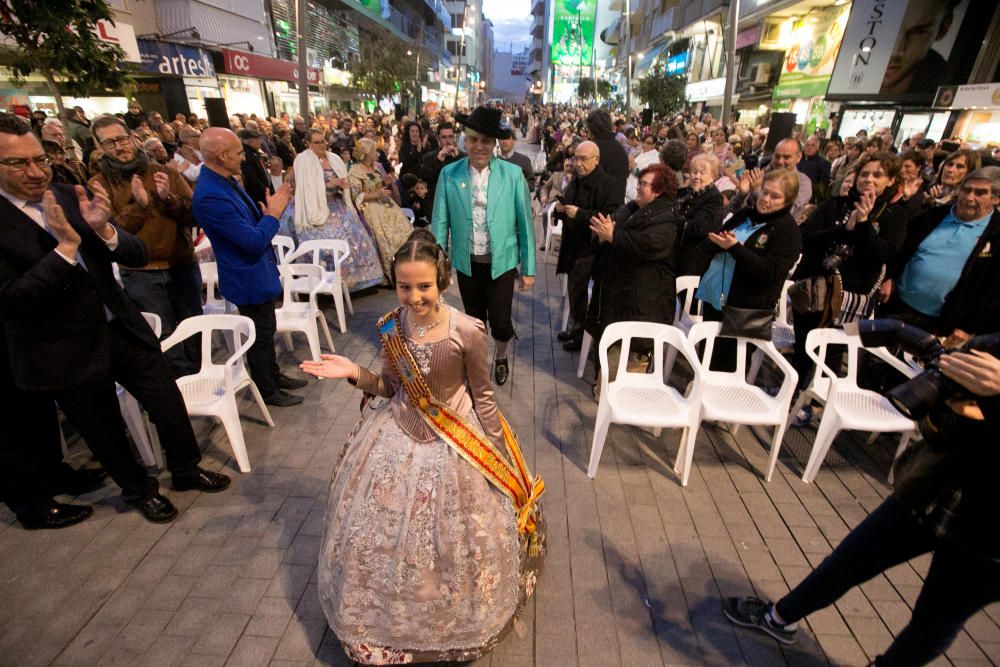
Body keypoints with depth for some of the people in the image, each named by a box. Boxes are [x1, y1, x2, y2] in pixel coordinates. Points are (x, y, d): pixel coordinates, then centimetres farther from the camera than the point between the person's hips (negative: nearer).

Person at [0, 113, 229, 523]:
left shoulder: (72, 196, -1)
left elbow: (137, 255, -3)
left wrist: (104, 229, -23)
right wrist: (66, 244, -27)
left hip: (123, 328, 4)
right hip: (66, 352, -3)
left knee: (169, 405, 12)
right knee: (106, 433, 15)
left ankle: (186, 470, 36)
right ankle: (139, 490, 39)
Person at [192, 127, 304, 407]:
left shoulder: (226, 181, 1)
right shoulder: (210, 195, -28)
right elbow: (255, 241, -29)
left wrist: (272, 205, -5)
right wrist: (273, 213, -15)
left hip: (259, 272, 9)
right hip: (249, 278, -9)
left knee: (266, 331, 23)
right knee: (260, 337, 8)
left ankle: (274, 376, 42)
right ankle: (267, 392, 27)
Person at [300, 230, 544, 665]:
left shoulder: (466, 331, -23)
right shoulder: (390, 327, -11)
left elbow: (483, 397, -10)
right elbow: (392, 388, 3)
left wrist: (498, 456, -5)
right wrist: (355, 374, -14)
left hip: (455, 443, -3)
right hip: (399, 436, 4)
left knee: (450, 540, 15)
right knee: (384, 535, 17)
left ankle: (457, 618, 47)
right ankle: (389, 616, 48)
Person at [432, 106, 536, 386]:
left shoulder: (513, 174, -7)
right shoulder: (449, 174, -4)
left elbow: (525, 223, -4)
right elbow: (440, 222, -1)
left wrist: (528, 268, -3)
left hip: (502, 262, -1)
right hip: (466, 263, 2)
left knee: (500, 322, 1)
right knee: (475, 320, 15)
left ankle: (501, 356, 37)